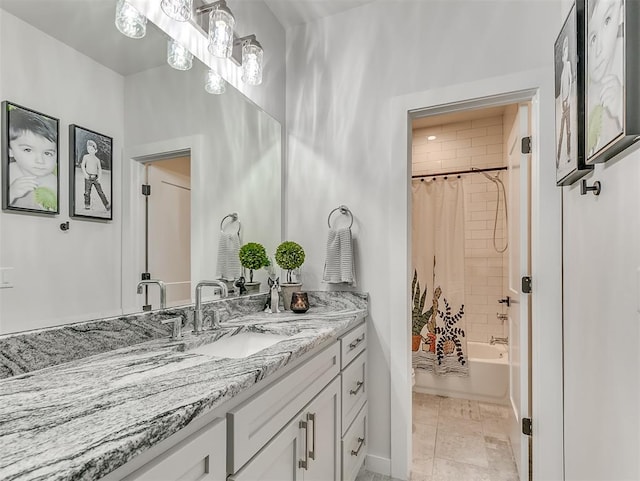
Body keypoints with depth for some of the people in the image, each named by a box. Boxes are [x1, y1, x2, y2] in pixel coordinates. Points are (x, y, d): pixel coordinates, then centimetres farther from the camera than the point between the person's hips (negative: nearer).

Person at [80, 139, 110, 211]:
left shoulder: (97, 159, 13)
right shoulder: (86, 157, 8)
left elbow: (100, 169, 12)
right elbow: (82, 165, 1)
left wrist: (99, 177, -2)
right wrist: (85, 174, -14)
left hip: (95, 177, 1)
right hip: (88, 177, -1)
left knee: (100, 191, -3)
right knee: (87, 192, -1)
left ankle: (107, 205, -7)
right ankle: (87, 205, 8)